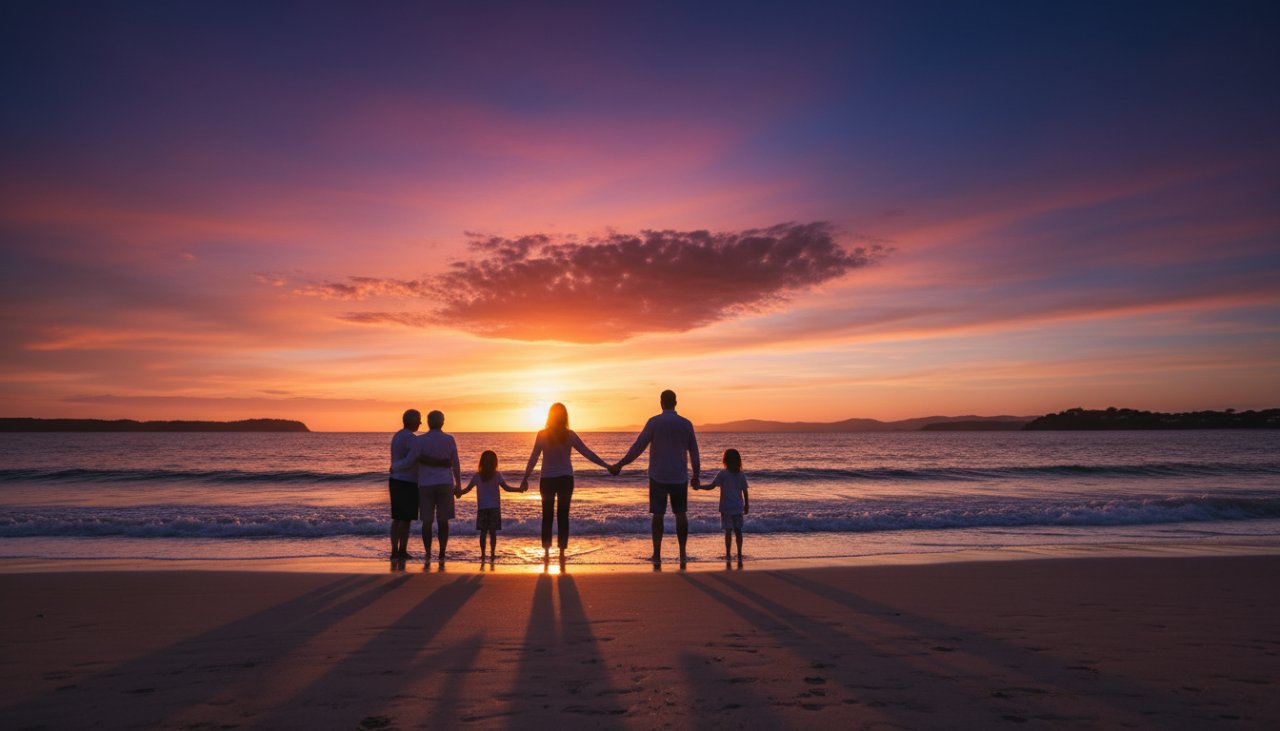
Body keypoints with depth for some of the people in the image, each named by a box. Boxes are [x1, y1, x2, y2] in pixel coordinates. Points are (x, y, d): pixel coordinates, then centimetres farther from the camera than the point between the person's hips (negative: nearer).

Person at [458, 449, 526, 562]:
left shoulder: (477, 476, -2)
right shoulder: (497, 475, -7)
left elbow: (467, 489, 3)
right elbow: (506, 488, -10)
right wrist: (520, 489, -4)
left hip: (482, 508, 1)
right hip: (494, 507, -1)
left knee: (483, 532, 8)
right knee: (493, 532, 4)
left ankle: (483, 554, 6)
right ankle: (492, 553, -1)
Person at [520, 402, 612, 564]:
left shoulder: (542, 435, -5)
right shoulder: (570, 435, -4)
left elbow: (533, 458, -5)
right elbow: (587, 452, -2)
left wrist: (525, 478, 2)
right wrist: (606, 465, 4)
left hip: (547, 480, 0)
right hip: (565, 479, 0)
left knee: (547, 516, 9)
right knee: (563, 516, 5)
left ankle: (546, 553, 9)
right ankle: (562, 553, 3)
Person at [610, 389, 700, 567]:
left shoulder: (654, 422, -7)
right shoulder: (686, 424, 2)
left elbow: (638, 447, -9)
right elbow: (694, 452, 6)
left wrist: (620, 464, -2)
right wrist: (696, 476, 15)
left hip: (658, 476, -2)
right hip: (679, 476, 2)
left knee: (658, 514, 4)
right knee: (680, 513, 8)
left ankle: (657, 555, 5)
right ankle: (682, 554, 7)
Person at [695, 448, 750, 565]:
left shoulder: (722, 474, -9)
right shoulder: (741, 475, 0)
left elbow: (711, 486, -8)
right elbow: (745, 492, 2)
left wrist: (699, 487, 6)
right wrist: (747, 506, 13)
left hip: (726, 508, -2)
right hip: (738, 508, 2)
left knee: (728, 531, 2)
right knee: (738, 530, 10)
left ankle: (728, 555, 4)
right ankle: (739, 555, 13)